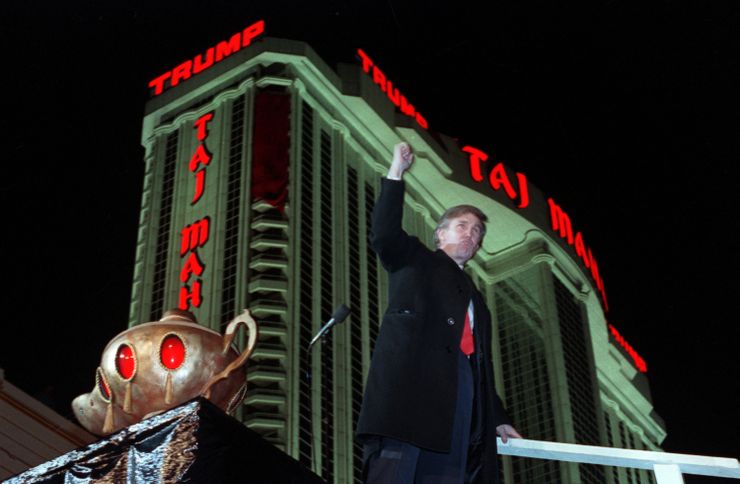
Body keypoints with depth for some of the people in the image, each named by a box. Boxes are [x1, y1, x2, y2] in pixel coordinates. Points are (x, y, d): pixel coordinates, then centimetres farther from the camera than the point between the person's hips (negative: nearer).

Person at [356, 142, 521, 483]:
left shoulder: (475, 300, 33)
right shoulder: (414, 261, 20)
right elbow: (384, 234, -2)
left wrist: (497, 419, 23)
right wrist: (397, 172, -4)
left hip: (459, 399, 5)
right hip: (408, 387, -5)